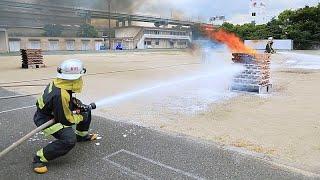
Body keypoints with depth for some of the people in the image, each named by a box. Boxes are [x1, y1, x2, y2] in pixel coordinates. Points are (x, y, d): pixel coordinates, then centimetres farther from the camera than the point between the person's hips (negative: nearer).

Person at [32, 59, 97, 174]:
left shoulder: (59, 82, -11)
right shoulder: (60, 95, -36)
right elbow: (65, 120, -26)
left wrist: (74, 101, -4)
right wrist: (81, 117, -11)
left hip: (56, 111, 9)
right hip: (45, 119, -9)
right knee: (69, 139, -29)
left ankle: (81, 135, 34)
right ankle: (39, 158, -12)